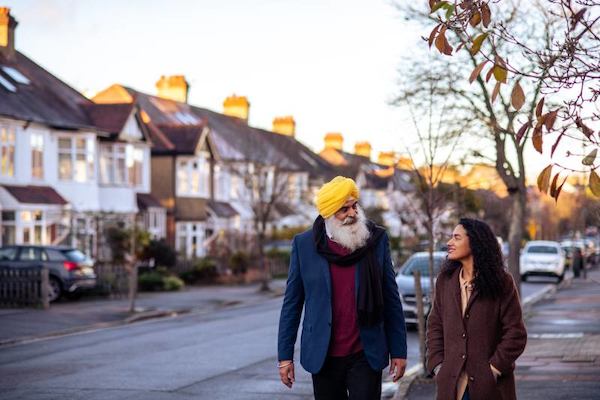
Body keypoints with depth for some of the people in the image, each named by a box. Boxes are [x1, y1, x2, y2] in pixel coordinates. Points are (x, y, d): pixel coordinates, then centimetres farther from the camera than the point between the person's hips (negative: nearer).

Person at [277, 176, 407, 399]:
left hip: (366, 355, -1)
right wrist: (285, 355, 1)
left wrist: (398, 351, 2)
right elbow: (292, 303, 4)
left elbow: (391, 299, 3)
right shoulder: (304, 245, 0)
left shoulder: (377, 240, 0)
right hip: (323, 357, 1)